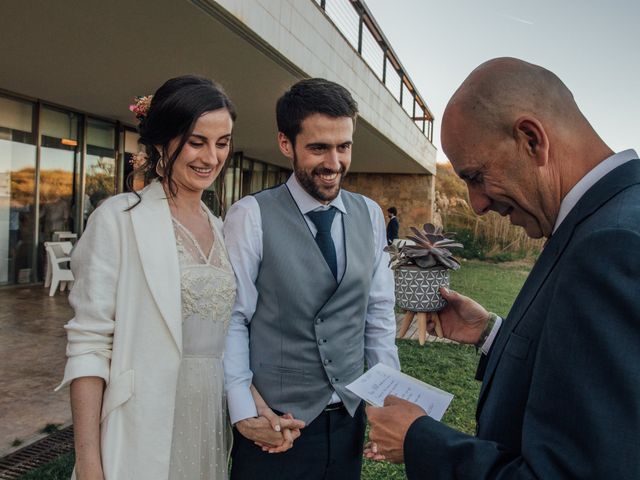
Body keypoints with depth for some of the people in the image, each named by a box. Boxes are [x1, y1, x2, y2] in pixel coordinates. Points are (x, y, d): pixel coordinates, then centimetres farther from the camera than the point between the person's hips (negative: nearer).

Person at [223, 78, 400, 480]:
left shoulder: (371, 216, 1)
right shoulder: (251, 216, -12)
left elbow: (379, 315, 4)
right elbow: (232, 319, -9)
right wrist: (242, 412, -14)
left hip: (350, 418, 4)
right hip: (273, 424, -3)